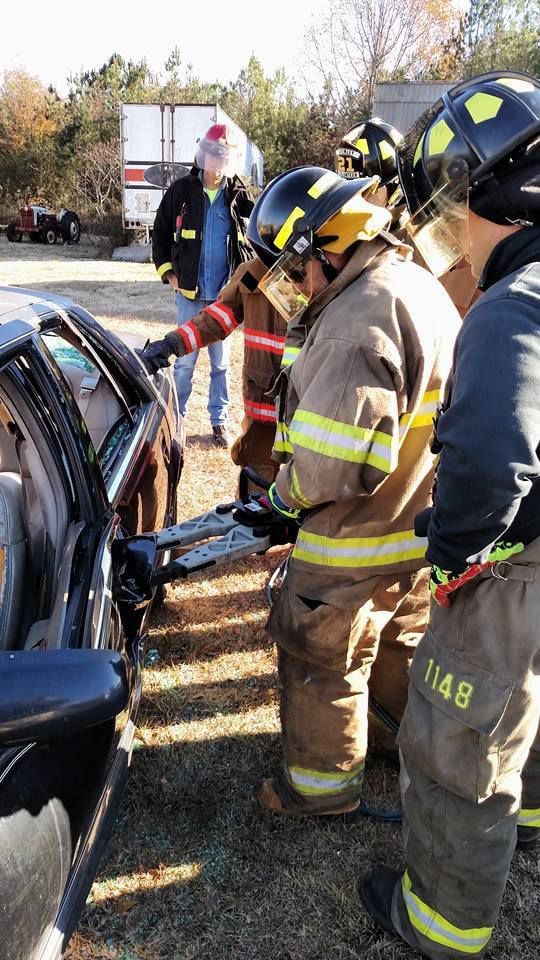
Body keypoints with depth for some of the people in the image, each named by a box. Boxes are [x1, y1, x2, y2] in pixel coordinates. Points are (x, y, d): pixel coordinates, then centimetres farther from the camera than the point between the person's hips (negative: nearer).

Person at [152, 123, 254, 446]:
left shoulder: (238, 193, 2)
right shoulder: (182, 190, 0)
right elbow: (161, 232, 7)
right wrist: (167, 271, -1)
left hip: (224, 294, 1)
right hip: (189, 292, -1)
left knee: (221, 361, 10)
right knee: (185, 360, 4)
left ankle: (219, 420, 21)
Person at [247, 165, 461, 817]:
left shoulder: (361, 315, -27)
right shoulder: (418, 285, 6)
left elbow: (334, 458, -31)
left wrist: (287, 494, -11)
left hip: (360, 539, -10)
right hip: (422, 521, 10)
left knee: (321, 659, 11)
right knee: (401, 643, 28)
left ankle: (323, 785, 32)